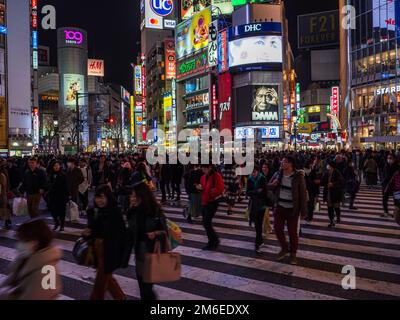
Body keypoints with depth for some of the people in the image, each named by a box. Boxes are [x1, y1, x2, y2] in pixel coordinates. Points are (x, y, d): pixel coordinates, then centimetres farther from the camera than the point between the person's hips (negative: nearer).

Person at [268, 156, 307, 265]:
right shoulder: (278, 174, 1)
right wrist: (273, 184, -13)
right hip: (279, 207, 4)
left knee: (292, 232, 6)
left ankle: (293, 253, 26)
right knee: (278, 229, 4)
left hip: (292, 209, -4)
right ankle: (284, 248, 29)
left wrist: (303, 210, -12)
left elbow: (303, 194, -10)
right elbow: (269, 186, 12)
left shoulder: (298, 176, -12)